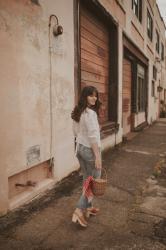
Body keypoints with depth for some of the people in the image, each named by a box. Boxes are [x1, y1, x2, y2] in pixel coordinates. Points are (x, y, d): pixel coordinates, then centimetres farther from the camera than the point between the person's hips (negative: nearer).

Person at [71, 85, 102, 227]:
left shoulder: (77, 112, 8)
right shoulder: (90, 113, -19)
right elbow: (93, 136, -22)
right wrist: (97, 155, -20)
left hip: (79, 148, 9)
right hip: (90, 149, -9)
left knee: (87, 179, 19)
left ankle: (88, 207, 31)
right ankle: (79, 210, 1)